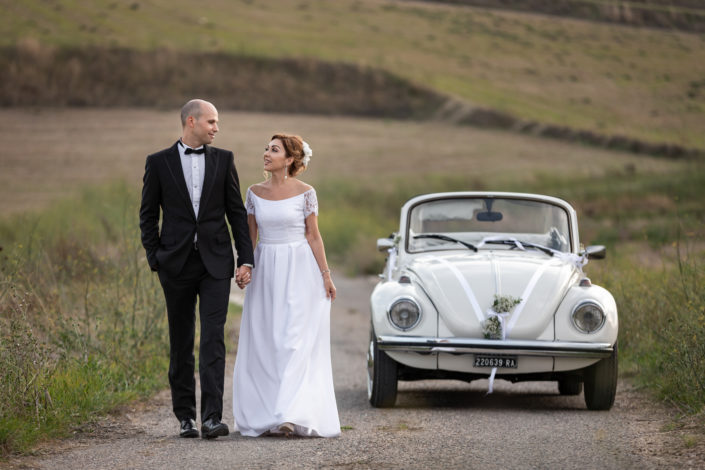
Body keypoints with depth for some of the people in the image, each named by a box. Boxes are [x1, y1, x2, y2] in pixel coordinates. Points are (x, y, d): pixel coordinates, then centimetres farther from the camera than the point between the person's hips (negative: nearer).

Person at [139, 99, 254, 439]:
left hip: (215, 263, 0)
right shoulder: (158, 162, 3)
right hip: (177, 264, 0)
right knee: (181, 344, 7)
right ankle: (185, 416, 16)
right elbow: (148, 216, 7)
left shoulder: (223, 160, 7)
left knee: (213, 340, -10)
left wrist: (246, 260, 1)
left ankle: (211, 417, -16)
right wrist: (155, 258, -2)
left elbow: (237, 212, 7)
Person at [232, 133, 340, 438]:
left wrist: (325, 275, -3)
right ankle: (266, 414, 11)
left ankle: (294, 415, -14)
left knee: (296, 342, -9)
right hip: (266, 273, 4)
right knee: (264, 344, 4)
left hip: (299, 271, -4)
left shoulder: (305, 193, -4)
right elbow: (250, 235, 12)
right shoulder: (255, 193, 7)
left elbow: (313, 236, -1)